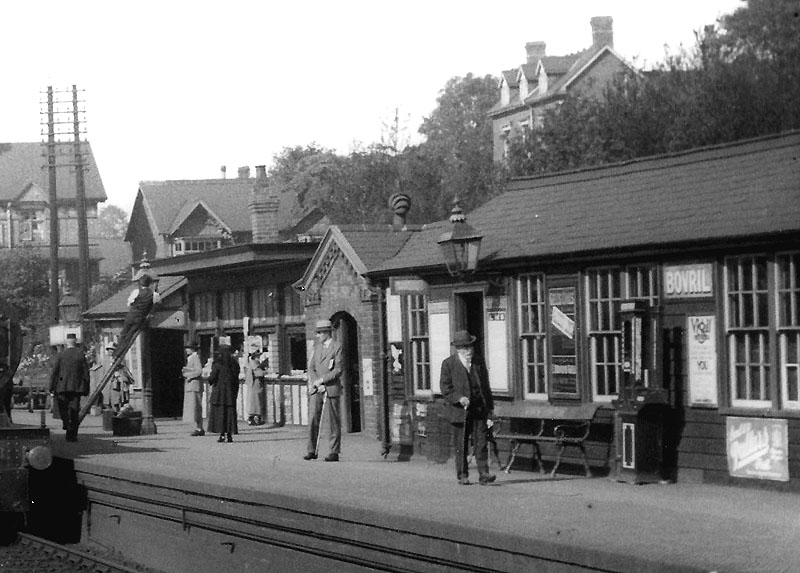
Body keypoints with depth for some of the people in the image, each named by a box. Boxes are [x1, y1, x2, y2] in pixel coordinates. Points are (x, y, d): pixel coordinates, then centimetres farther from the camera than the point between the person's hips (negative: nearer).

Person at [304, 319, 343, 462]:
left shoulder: (337, 347, -3)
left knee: (334, 422, 0)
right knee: (313, 419, -3)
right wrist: (316, 384, -5)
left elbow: (338, 370, -8)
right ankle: (311, 451, 1)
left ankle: (334, 452, 4)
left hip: (332, 388, -5)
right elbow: (311, 368, 11)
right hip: (316, 389, 5)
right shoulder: (317, 347, 14)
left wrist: (321, 380, -13)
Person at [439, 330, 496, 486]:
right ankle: (462, 476, 15)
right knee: (461, 446, 4)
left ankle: (483, 474, -8)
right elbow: (445, 388, -4)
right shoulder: (448, 364, 1)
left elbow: (486, 389, 15)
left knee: (482, 442, -7)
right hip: (460, 411, -2)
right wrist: (459, 398, -22)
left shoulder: (479, 364, 12)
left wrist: (489, 413, 10)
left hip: (479, 411, 2)